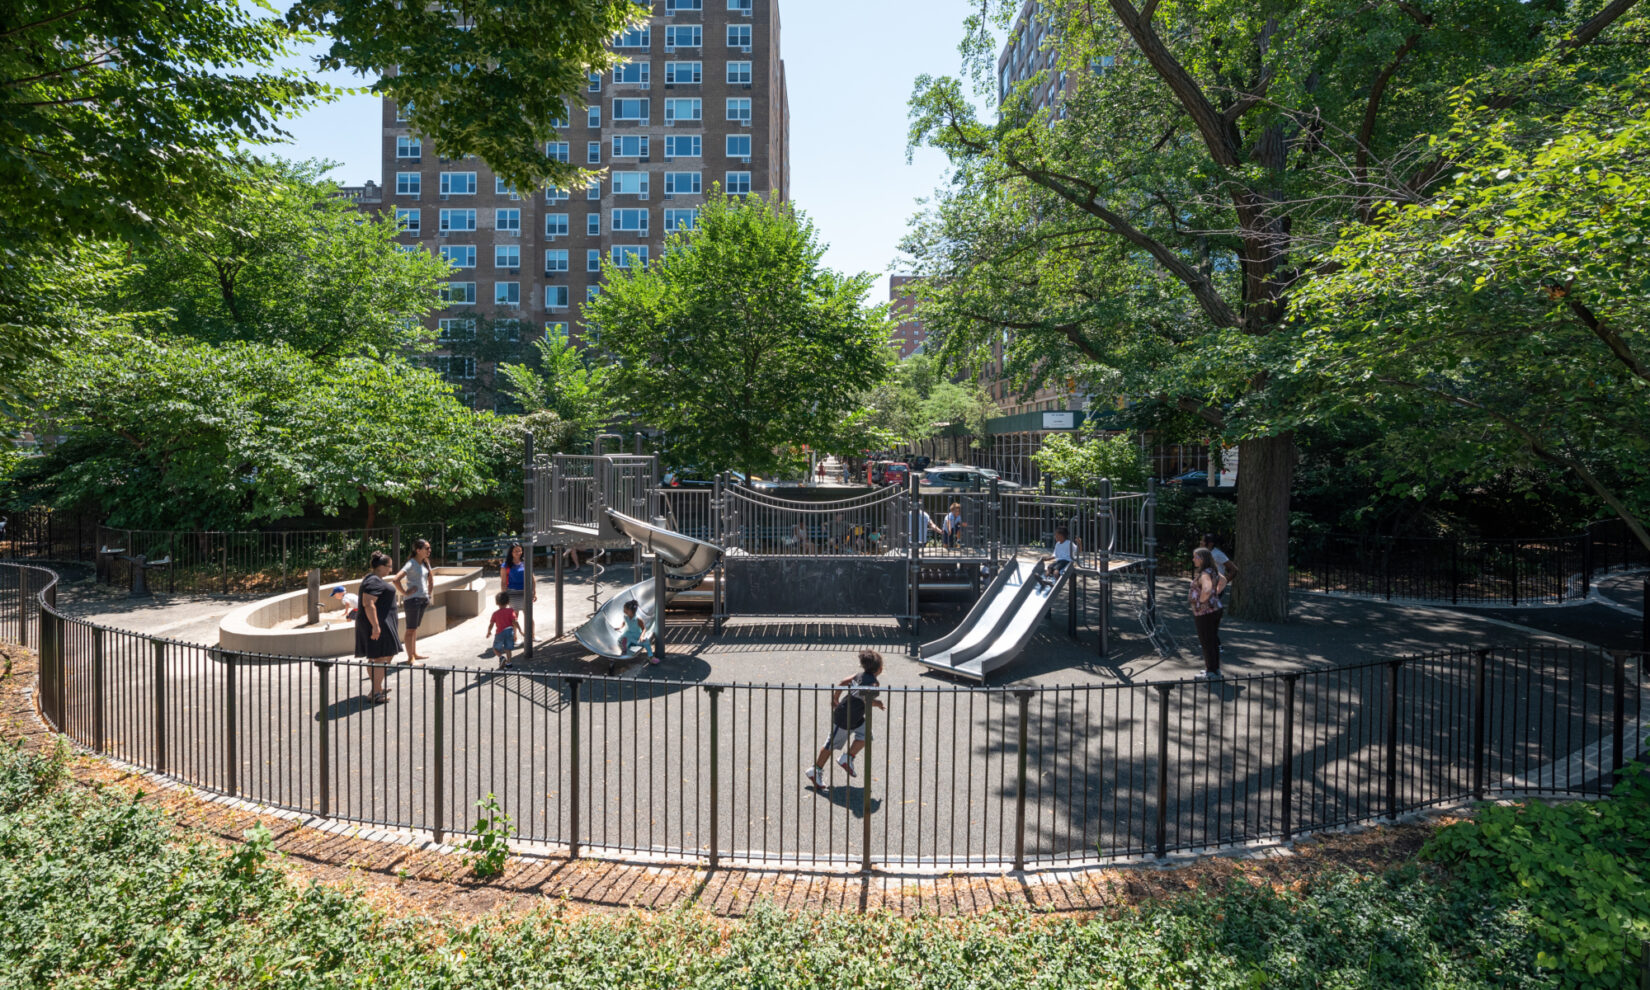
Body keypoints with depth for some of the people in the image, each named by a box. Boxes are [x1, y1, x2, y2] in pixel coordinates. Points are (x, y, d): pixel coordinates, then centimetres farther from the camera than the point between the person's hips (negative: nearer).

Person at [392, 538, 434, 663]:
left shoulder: (425, 563, 9)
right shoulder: (411, 564, -15)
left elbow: (431, 579, 25)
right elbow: (395, 580, -27)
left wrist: (429, 594, 18)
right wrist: (405, 593, -19)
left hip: (423, 600, 8)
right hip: (412, 600, -8)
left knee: (415, 628, 17)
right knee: (411, 629, -1)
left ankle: (414, 654, 27)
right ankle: (410, 658, 4)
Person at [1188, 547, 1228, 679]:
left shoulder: (1204, 574, -21)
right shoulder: (1213, 571, 9)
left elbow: (1207, 589, -38)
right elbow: (1223, 581, 27)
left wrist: (1202, 600, -22)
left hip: (1205, 612, -9)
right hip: (1215, 609, 9)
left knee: (1206, 643, 0)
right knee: (1213, 641, 17)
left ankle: (1211, 672, 7)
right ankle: (1216, 669, 27)